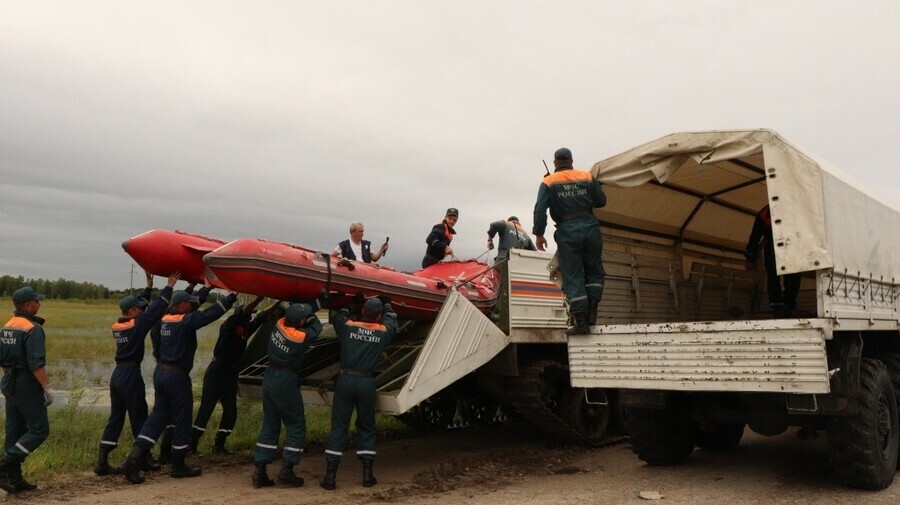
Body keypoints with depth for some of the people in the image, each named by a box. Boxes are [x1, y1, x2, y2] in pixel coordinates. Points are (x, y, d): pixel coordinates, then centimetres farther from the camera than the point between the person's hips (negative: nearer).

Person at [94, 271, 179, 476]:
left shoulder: (117, 326, 8)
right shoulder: (136, 325, -13)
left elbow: (139, 305, 20)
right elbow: (155, 311, -16)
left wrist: (148, 287, 23)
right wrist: (169, 287, -10)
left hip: (117, 374, 8)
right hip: (131, 375, -8)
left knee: (115, 418, 10)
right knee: (138, 418, 4)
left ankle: (102, 462, 8)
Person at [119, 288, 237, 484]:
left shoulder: (165, 319, 9)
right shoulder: (185, 321, -14)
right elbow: (210, 313, -19)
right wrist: (232, 296, -8)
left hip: (161, 372, 8)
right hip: (177, 376, -8)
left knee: (158, 416, 11)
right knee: (182, 420, 6)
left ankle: (133, 460, 0)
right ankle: (178, 466, 17)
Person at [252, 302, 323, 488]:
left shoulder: (280, 325, -6)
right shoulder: (301, 337, -21)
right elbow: (316, 326, -3)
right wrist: (310, 315, 12)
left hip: (269, 377, 7)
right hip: (286, 382, -7)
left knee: (269, 425, 14)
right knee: (296, 426, 6)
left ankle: (259, 471, 13)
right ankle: (286, 471, 4)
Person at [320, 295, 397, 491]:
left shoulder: (348, 326, 2)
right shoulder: (383, 331, 4)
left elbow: (337, 316, 25)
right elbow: (391, 319, 27)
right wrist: (387, 303, 45)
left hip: (345, 379, 0)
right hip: (367, 382, 0)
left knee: (339, 427, 6)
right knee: (366, 427, 15)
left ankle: (330, 475, 5)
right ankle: (367, 474, 14)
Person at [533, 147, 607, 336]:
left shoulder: (548, 182, 2)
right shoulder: (587, 177, 7)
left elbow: (540, 209, -8)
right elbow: (601, 201, 10)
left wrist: (538, 234, -5)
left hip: (567, 230, -2)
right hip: (590, 227, 2)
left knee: (572, 277, 1)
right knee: (594, 271, 17)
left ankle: (580, 321, -2)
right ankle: (591, 312, 6)